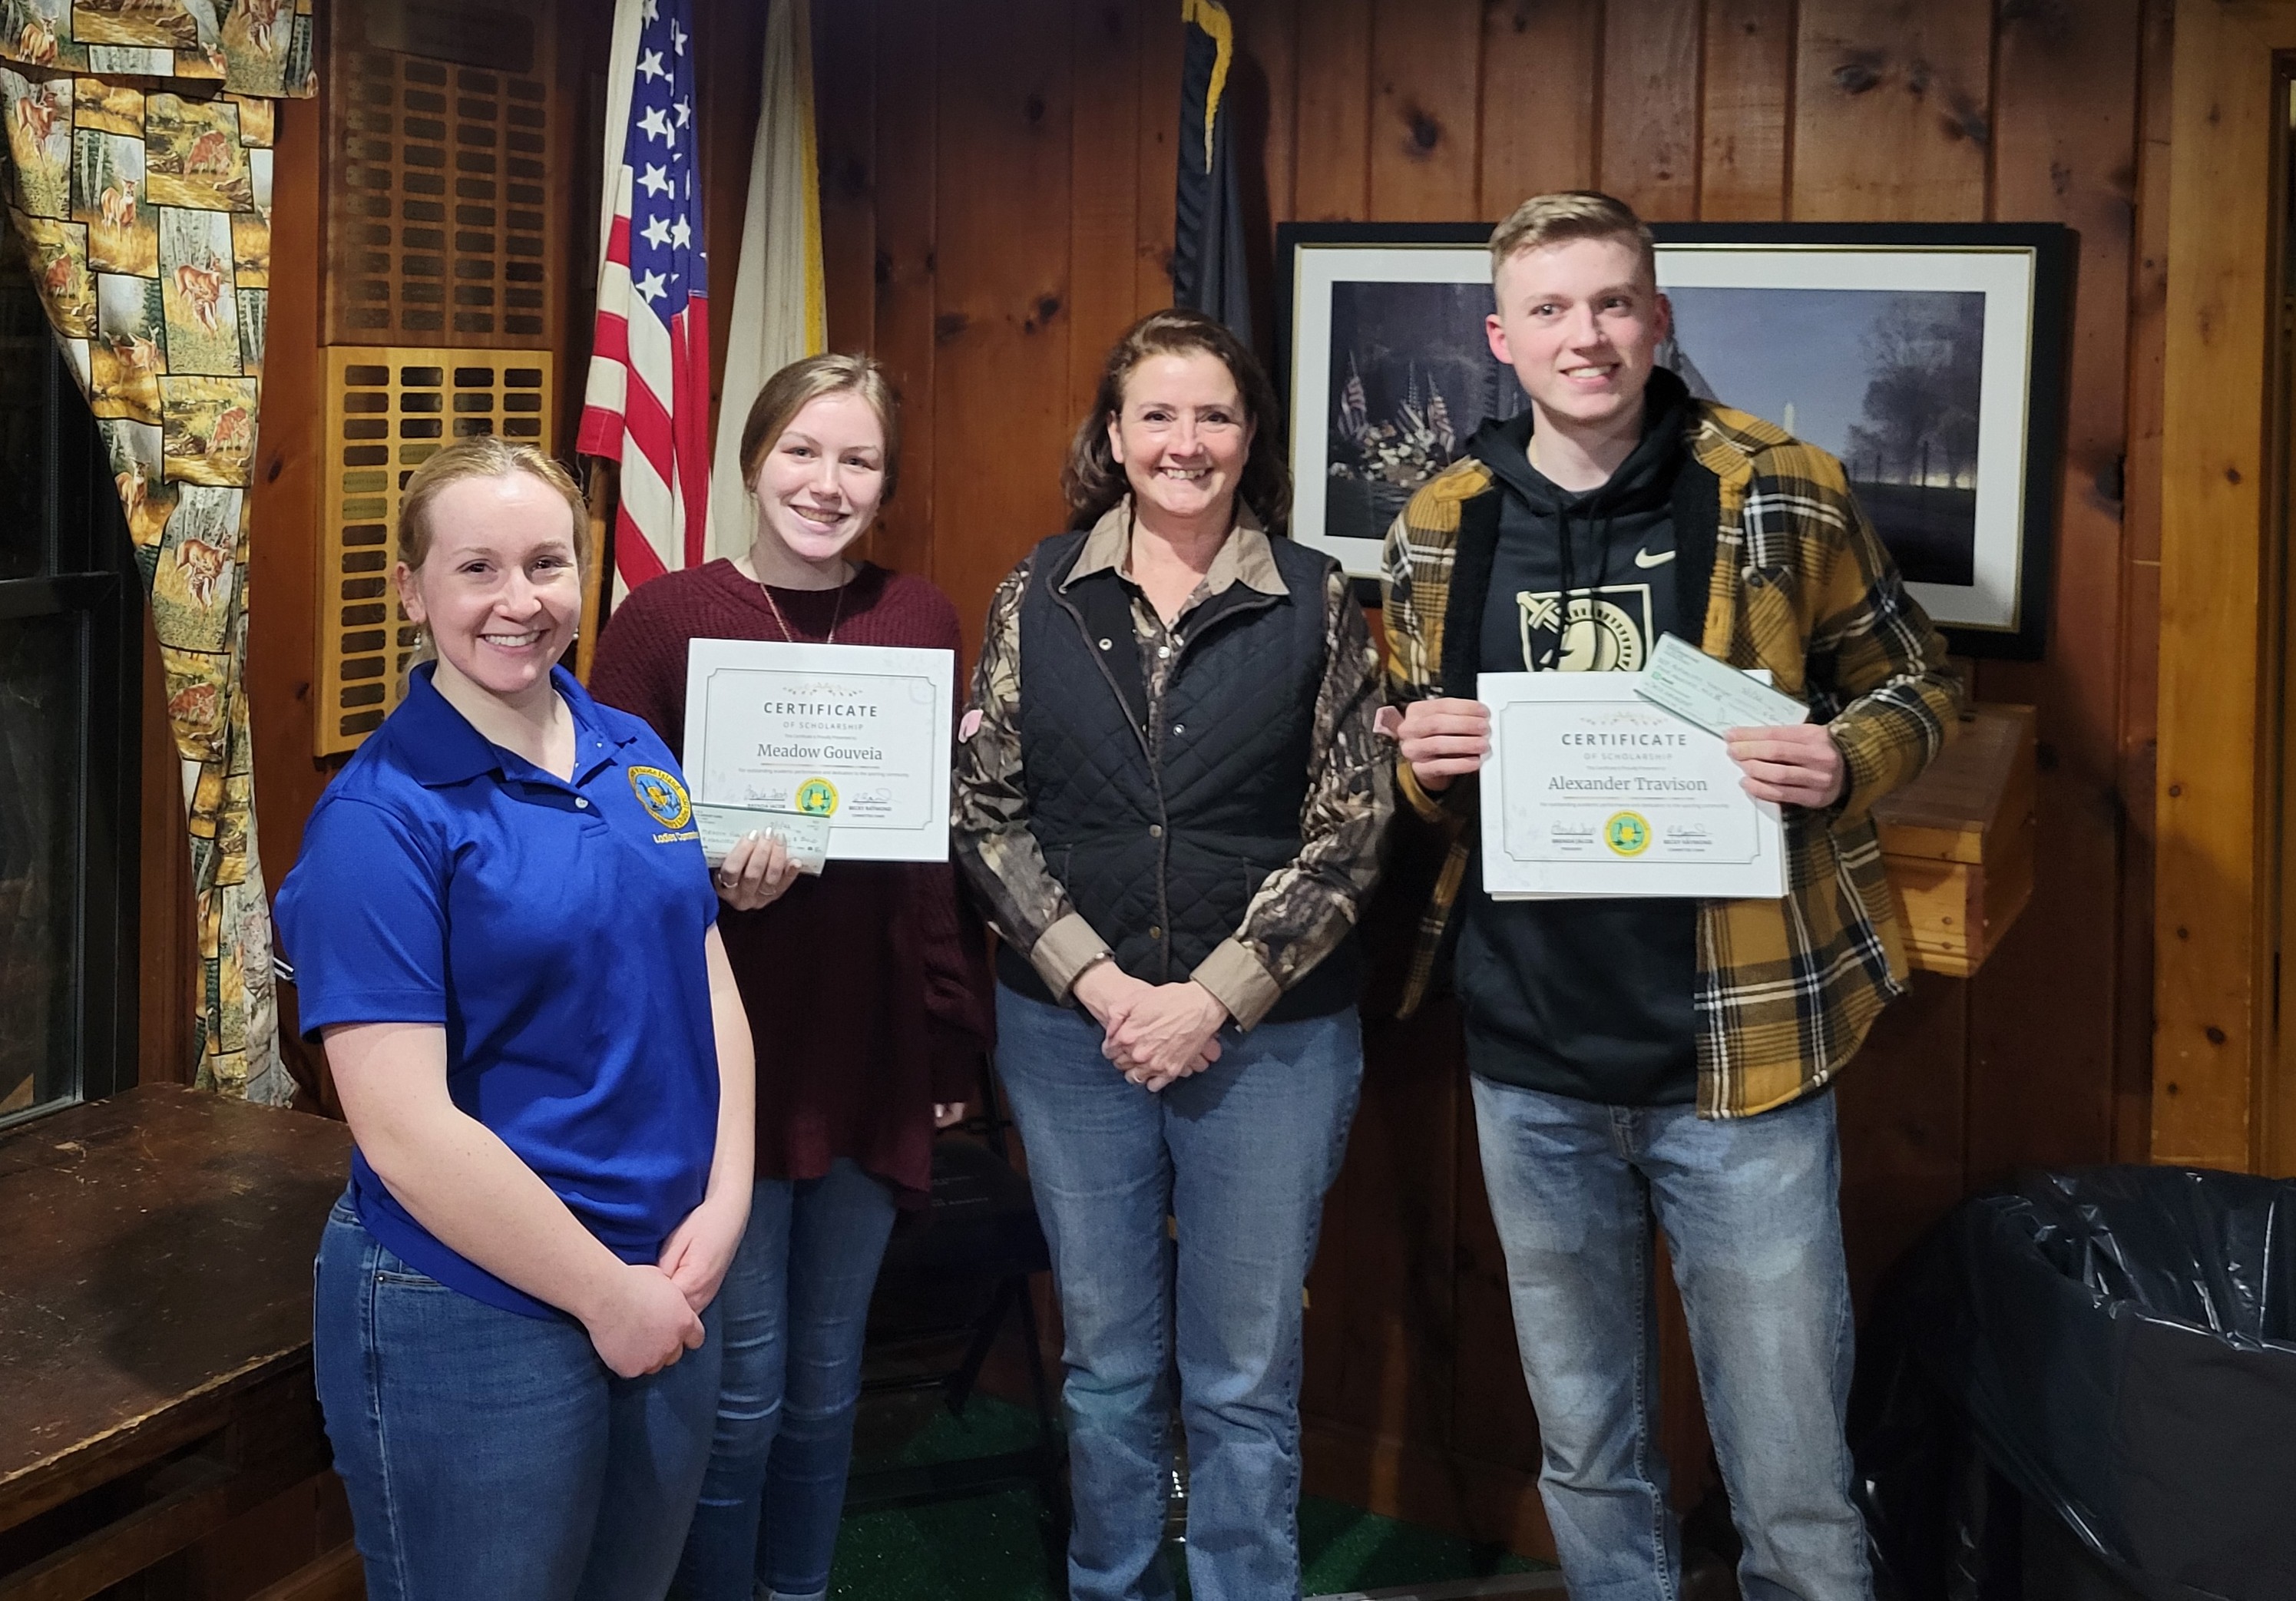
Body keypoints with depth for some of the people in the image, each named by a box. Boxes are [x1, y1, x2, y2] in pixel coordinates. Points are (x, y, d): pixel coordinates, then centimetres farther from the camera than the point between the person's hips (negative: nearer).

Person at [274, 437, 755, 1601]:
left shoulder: (636, 757, 5)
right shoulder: (380, 817, -15)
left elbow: (709, 989, 9)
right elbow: (403, 1128, -20)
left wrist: (722, 1209, -4)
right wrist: (607, 1292, -15)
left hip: (669, 1287, 6)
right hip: (473, 1316, -6)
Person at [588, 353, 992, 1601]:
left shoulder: (919, 619, 5)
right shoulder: (666, 619, -5)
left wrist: (956, 1033, 6)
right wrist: (711, 877, -22)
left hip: (873, 1053, 3)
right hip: (721, 1051, -3)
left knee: (828, 1368, 15)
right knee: (743, 1380, 4)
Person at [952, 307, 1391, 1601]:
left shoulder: (1316, 602, -2)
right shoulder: (1039, 596, 2)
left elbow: (1348, 831, -4)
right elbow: (985, 811, 0)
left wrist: (1214, 999, -12)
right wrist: (1101, 985, -10)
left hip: (1270, 1032, -1)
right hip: (1072, 1025, 2)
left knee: (1247, 1375, 7)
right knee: (1110, 1361, 14)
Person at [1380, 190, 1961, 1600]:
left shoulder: (1782, 493, -5)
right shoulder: (1442, 526, 4)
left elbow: (1916, 683, 5)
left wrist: (1842, 762, -17)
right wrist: (1422, 755, -8)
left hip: (1737, 1052, -3)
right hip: (1531, 1062, 3)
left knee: (1795, 1485, 5)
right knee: (1586, 1455, 19)